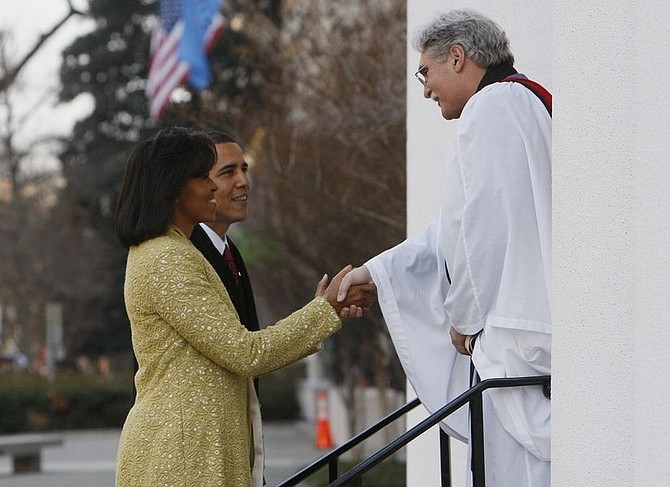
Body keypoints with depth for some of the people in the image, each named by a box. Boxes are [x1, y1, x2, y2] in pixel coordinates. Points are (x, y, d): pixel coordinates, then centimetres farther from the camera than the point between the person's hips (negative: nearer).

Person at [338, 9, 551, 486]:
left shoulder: (492, 105, -8)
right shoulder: (526, 104, 24)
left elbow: (488, 223, -17)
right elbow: (455, 230, 29)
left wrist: (466, 317, -7)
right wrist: (375, 271, 29)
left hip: (514, 336, -10)